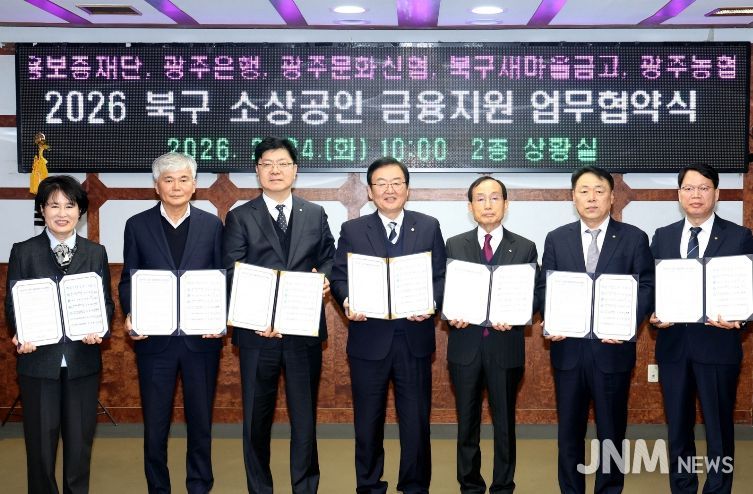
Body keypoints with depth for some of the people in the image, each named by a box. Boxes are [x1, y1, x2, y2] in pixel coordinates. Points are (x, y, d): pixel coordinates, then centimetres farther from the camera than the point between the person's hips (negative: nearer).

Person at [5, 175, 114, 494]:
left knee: (80, 439, 10)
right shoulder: (23, 252, 2)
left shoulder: (96, 253, 6)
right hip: (39, 360, -1)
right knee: (40, 440, 8)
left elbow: (106, 302, 6)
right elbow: (12, 304, 1)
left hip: (82, 360, 1)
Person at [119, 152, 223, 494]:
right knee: (154, 423, 8)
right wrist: (130, 316, -12)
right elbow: (128, 280, 5)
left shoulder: (212, 225, 4)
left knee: (200, 420, 11)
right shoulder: (137, 226, 3)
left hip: (201, 338, 0)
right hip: (154, 338, 0)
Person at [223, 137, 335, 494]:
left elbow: (328, 259, 12)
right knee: (256, 415, 9)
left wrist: (324, 278, -11)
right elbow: (233, 275, -4)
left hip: (305, 330, 1)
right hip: (258, 331, -1)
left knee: (304, 414, 10)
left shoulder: (315, 215, 8)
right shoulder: (239, 218, 2)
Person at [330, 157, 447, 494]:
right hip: (368, 338, 0)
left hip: (414, 337, 0)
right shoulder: (352, 230, 6)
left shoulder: (429, 227, 7)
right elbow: (339, 276, 4)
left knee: (416, 420, 7)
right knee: (368, 420, 10)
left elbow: (441, 276, 4)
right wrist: (347, 302, -16)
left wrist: (431, 304, -14)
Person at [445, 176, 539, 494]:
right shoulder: (454, 245, 6)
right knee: (467, 423, 11)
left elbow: (534, 297, 1)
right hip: (465, 345, 1)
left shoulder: (525, 248, 3)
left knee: (505, 423, 9)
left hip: (505, 346, -1)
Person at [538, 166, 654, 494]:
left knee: (611, 430, 10)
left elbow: (646, 287, -3)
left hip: (613, 347, -1)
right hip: (568, 347, 2)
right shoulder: (556, 239, 7)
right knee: (569, 430, 11)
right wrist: (549, 321, -12)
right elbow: (545, 288, 6)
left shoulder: (634, 238, 1)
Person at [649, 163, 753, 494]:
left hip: (717, 345, -3)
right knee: (678, 426, 13)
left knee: (719, 427, 6)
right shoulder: (662, 236, 8)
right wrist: (654, 314, -11)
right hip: (673, 345, 3)